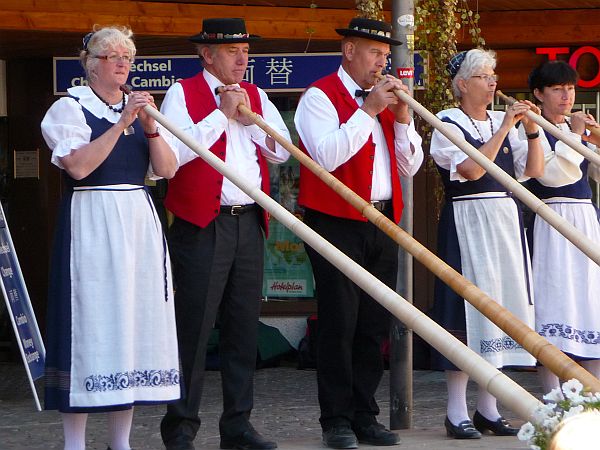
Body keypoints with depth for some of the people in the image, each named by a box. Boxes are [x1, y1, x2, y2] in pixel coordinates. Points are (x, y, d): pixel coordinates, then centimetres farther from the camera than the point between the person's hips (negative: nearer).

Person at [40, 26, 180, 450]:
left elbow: (167, 169, 6)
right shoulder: (71, 107, 0)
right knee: (90, 323, -8)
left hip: (140, 223, 6)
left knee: (135, 323, 4)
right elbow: (78, 165, -16)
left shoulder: (140, 108, 15)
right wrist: (122, 124, -18)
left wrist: (150, 127, -9)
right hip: (91, 222, -6)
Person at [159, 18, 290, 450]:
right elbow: (176, 152, -15)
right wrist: (222, 114, -12)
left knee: (244, 327, 8)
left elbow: (282, 151, 9)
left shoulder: (256, 96, 16)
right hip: (202, 225, -5)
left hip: (249, 222, 6)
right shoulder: (183, 93, -1)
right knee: (194, 326, -5)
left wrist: (248, 117, -4)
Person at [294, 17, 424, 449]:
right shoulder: (321, 96, -4)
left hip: (382, 224, 7)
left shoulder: (386, 98, 17)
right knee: (339, 324, -4)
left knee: (374, 326, 7)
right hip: (337, 223, -7)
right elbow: (328, 156, -20)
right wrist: (368, 110, -17)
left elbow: (410, 166, 14)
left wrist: (402, 116, 0)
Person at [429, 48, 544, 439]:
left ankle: (488, 409, 14)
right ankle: (457, 413, -5)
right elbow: (472, 169, -19)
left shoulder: (503, 122, 13)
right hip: (467, 222, -6)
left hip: (506, 222, 7)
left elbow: (534, 169, 9)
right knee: (468, 306, -8)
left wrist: (532, 130, -5)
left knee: (502, 304, 6)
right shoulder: (448, 124, -4)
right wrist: (504, 128, -17)